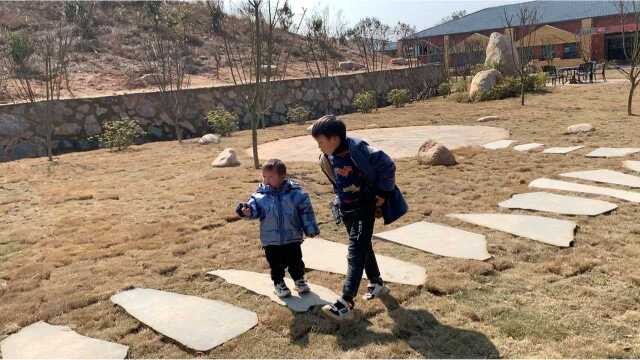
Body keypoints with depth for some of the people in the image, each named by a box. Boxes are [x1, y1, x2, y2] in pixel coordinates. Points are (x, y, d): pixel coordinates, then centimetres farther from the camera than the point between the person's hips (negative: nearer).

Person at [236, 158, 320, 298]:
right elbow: (255, 208, -18)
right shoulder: (261, 195, -8)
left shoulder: (296, 193, -9)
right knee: (276, 264, 11)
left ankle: (299, 280, 36)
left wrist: (311, 229, 1)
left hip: (292, 237, 0)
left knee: (295, 261, 14)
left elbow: (305, 211, -3)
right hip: (271, 240, 0)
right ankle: (279, 283, 32)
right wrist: (248, 211, -41)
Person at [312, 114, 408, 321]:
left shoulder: (357, 151, -25)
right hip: (346, 209, 8)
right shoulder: (327, 158, 0)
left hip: (364, 208, -8)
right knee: (363, 247, 20)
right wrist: (341, 201, 16)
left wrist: (382, 195, -16)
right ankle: (377, 284, 39)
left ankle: (345, 304, -13)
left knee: (356, 253, -11)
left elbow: (387, 167, -22)